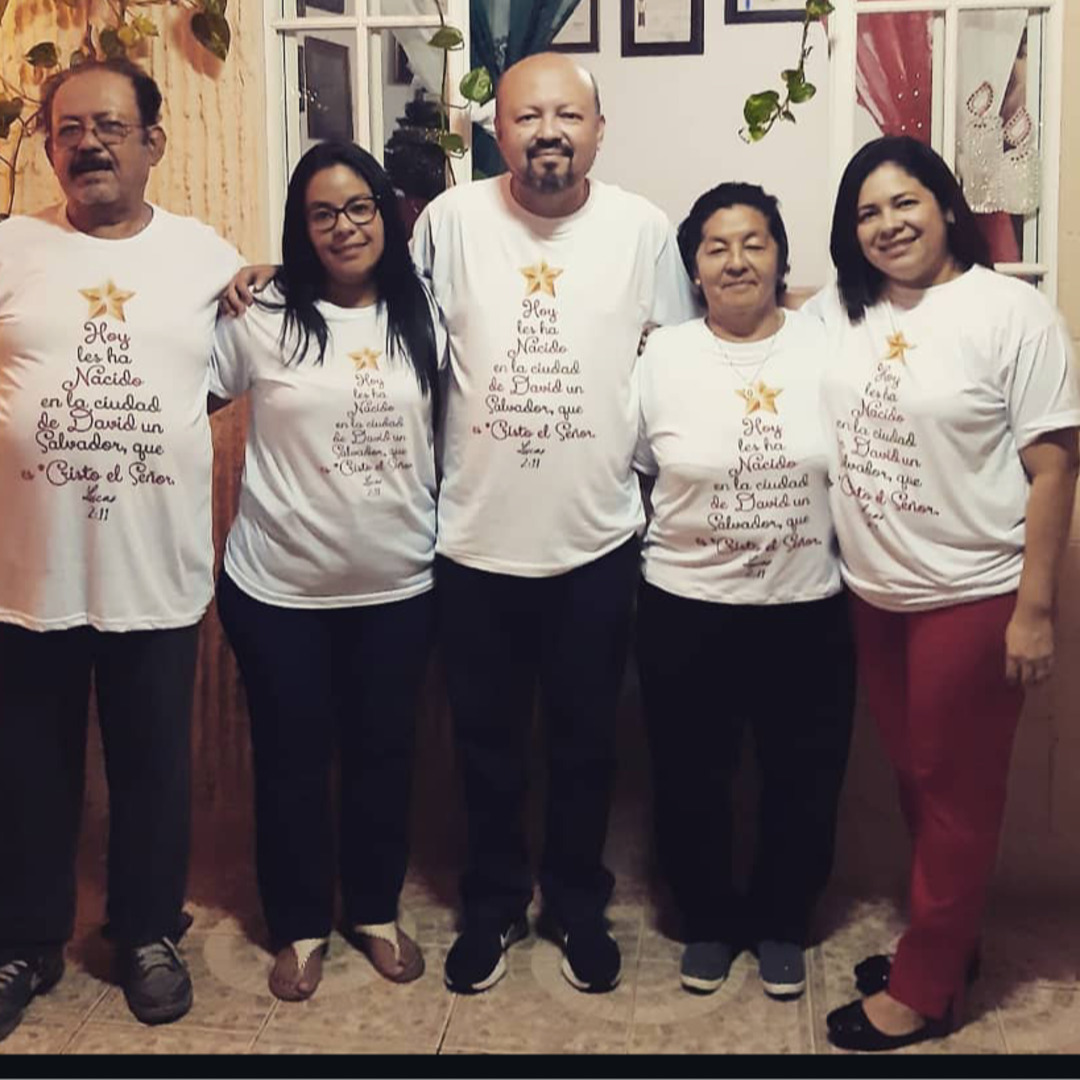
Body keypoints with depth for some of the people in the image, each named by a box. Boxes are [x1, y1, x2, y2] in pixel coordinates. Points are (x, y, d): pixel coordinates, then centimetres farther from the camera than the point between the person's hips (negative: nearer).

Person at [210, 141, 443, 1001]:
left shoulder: (423, 317, 2)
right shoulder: (262, 317, -7)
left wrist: (448, 539, 8)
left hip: (399, 586, 2)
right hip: (280, 589, -2)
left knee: (383, 753, 15)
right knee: (292, 759, 11)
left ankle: (376, 911, 35)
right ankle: (300, 926, 31)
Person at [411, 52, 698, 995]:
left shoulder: (643, 228, -3)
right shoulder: (451, 220, -5)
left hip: (598, 543, 0)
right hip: (476, 542, 0)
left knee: (585, 742, 15)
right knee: (487, 742, 15)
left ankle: (579, 905, 36)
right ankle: (493, 904, 36)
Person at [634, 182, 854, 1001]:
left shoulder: (829, 346, -3)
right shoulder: (662, 356, -4)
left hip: (809, 612, 1)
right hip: (687, 612, 0)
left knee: (805, 780, 14)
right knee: (691, 781, 13)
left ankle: (783, 922, 37)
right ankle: (708, 920, 36)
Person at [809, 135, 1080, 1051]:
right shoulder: (838, 311, 5)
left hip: (974, 597, -5)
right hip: (874, 596, 6)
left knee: (956, 793, 7)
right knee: (915, 780, 18)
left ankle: (925, 987, 21)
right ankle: (947, 937, 38)